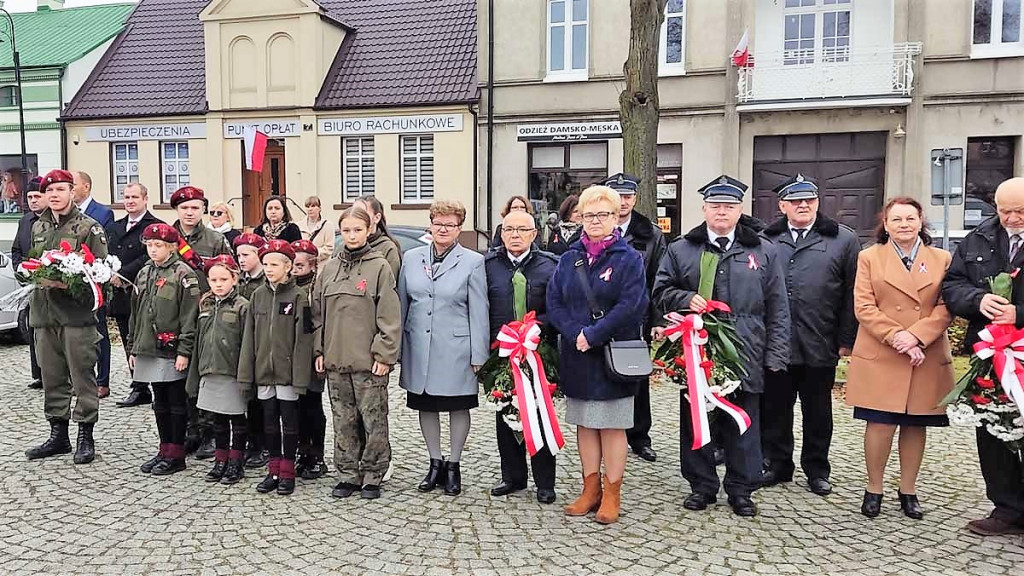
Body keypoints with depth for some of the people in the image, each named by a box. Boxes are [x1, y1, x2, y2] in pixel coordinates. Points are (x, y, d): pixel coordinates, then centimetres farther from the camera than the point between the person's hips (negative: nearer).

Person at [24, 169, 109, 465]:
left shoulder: (89, 228, -4)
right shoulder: (38, 228, 16)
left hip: (77, 313, -6)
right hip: (43, 312, 6)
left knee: (82, 377, -1)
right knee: (52, 378, 12)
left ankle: (86, 436, 8)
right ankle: (58, 434, 23)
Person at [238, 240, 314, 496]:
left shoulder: (299, 296, -7)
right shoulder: (258, 295, 8)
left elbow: (303, 338, -11)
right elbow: (249, 335, 9)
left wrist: (300, 375, -15)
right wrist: (247, 371, 4)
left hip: (287, 371, -5)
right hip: (264, 370, 5)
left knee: (289, 421, 4)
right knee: (269, 421, 12)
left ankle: (287, 472, 15)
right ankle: (274, 470, 22)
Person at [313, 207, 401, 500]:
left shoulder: (380, 266, -4)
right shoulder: (329, 268, 10)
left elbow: (390, 316, -8)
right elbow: (318, 313, 14)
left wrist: (385, 354, -12)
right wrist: (320, 350, 9)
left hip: (369, 361, -4)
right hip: (335, 360, 5)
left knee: (374, 421, 3)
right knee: (344, 421, 12)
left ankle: (372, 476, 16)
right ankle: (349, 474, 23)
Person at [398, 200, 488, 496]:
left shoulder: (472, 262, -3)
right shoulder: (411, 258, 6)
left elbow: (478, 312, -4)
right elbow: (402, 303, 9)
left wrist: (478, 354, -7)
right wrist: (397, 349, 6)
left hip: (455, 351, -3)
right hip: (419, 349, 3)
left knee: (458, 407, 7)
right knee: (426, 406, 12)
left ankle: (453, 465, 23)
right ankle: (435, 463, 28)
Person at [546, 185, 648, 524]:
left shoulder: (629, 259, -3)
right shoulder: (569, 260, 9)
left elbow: (631, 306, -14)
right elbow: (553, 302, 3)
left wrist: (593, 335, -18)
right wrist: (575, 333, -13)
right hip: (576, 356, 4)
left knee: (612, 425, 3)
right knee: (584, 424, 11)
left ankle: (612, 494, 13)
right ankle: (591, 489, 22)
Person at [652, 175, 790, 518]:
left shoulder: (764, 252, 7)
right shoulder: (681, 250, 7)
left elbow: (777, 308, 6)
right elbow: (661, 291, 10)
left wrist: (775, 356, 0)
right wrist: (686, 299, -11)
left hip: (745, 357, 0)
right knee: (696, 421, 8)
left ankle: (741, 489, 22)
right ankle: (702, 486, 23)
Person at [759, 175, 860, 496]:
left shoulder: (843, 240, 2)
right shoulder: (766, 241, 5)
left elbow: (851, 295, 1)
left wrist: (846, 340, -3)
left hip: (820, 347, -1)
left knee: (818, 412, 13)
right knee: (775, 409, 11)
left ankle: (817, 470, 27)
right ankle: (778, 465, 26)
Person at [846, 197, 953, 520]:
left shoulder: (942, 259, 9)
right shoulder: (869, 258, 5)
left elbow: (946, 308, 1)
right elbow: (864, 307, -3)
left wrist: (916, 335, -14)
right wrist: (896, 336, -15)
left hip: (927, 358, 2)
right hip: (879, 357, -2)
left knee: (915, 425, 9)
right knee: (880, 424, -4)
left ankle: (908, 490, 22)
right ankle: (874, 489, 12)